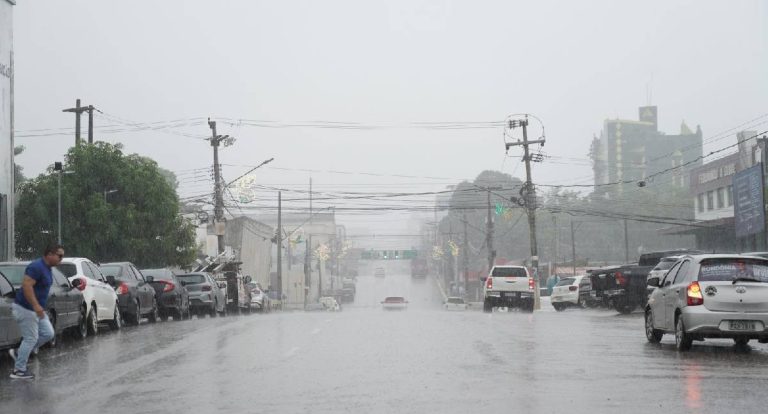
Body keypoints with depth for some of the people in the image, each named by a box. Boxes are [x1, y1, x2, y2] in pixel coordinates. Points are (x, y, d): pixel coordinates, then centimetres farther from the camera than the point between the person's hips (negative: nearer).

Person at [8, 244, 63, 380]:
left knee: (48, 333, 9)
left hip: (36, 309, 10)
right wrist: (36, 306, -34)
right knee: (31, 338, -4)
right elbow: (26, 285, -29)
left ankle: (19, 353, 19)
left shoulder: (47, 268, 10)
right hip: (25, 308, -10)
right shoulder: (37, 267, -21)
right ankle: (18, 370, 6)